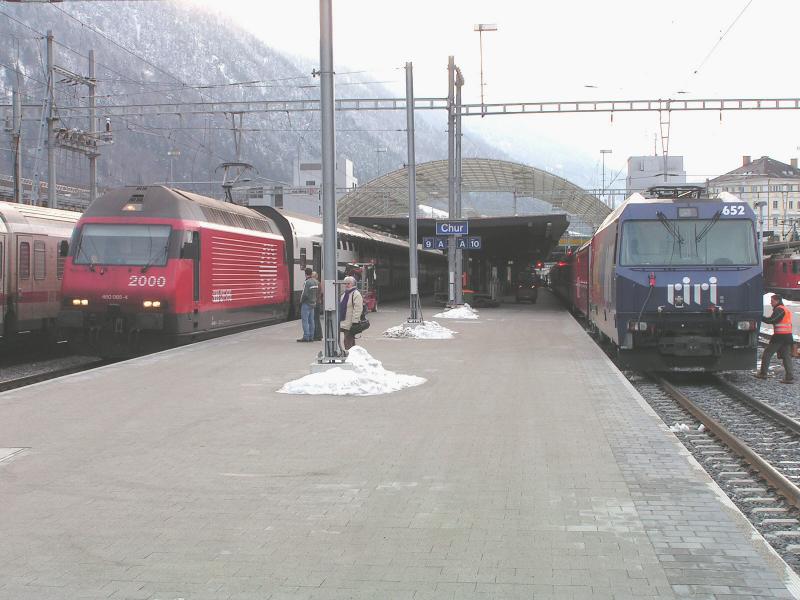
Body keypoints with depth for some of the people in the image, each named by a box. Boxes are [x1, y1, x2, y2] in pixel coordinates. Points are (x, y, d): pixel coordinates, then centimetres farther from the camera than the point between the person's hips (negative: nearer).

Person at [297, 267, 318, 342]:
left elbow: (305, 294, -21)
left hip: (306, 303, -8)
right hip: (313, 303, 8)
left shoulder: (307, 282, -18)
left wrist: (301, 301, -7)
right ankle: (311, 337, 13)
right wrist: (314, 300, 16)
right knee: (311, 321, 10)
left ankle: (306, 337, -8)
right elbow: (317, 292, 12)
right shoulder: (315, 282, 8)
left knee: (305, 320, -5)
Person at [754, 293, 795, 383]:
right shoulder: (787, 310, 22)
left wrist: (760, 317, -13)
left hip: (780, 336, -9)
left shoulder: (779, 309, -9)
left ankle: (763, 373, 5)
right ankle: (789, 377, 0)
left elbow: (772, 320, -19)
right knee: (787, 356, 6)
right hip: (788, 336, 9)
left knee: (767, 353, 2)